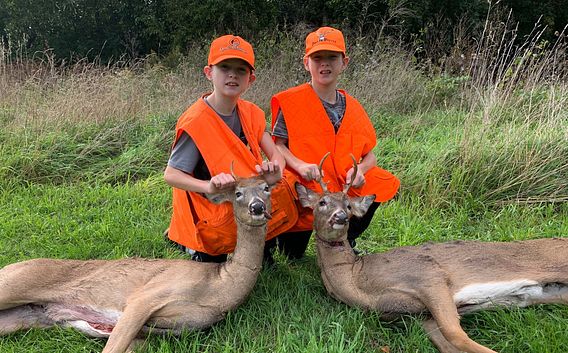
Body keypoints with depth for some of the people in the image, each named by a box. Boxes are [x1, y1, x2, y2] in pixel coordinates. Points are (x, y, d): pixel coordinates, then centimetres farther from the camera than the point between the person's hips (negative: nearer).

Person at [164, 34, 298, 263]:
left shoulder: (250, 113, -1)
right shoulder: (196, 122, -21)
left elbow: (275, 154, -4)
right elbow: (171, 174, -20)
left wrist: (275, 170, -28)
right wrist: (209, 187, -38)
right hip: (210, 214, -6)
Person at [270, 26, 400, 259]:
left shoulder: (352, 107, 7)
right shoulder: (291, 101, -7)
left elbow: (370, 155, 9)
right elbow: (277, 145, -9)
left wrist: (359, 169, -13)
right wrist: (300, 165, -28)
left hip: (345, 188, 5)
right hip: (304, 188, -4)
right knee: (292, 254, -16)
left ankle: (345, 242, 12)